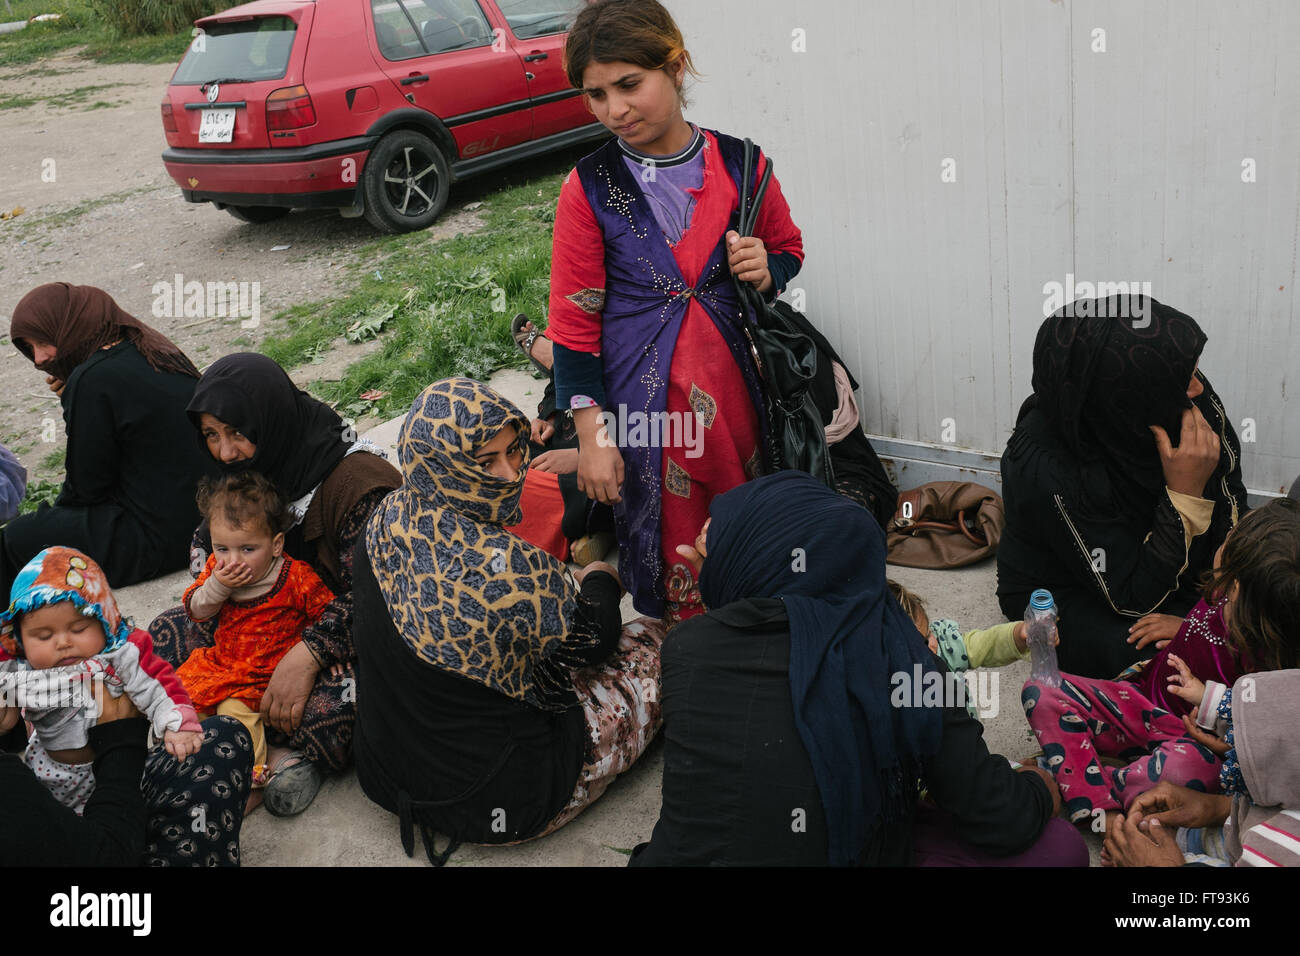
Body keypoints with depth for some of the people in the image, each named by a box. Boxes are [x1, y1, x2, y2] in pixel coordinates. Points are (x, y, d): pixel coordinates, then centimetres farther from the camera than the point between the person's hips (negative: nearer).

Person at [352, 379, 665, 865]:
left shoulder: (384, 525, -10)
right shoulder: (509, 568, -33)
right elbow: (595, 641, -13)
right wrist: (601, 579, 9)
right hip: (501, 805, -8)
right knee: (652, 640, 10)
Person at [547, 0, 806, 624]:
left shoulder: (741, 166, -2)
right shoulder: (588, 188, -8)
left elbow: (788, 248, 16)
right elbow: (574, 320, -4)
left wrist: (767, 271, -9)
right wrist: (591, 434, -7)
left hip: (731, 383, 3)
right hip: (643, 396, -2)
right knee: (673, 546, 8)